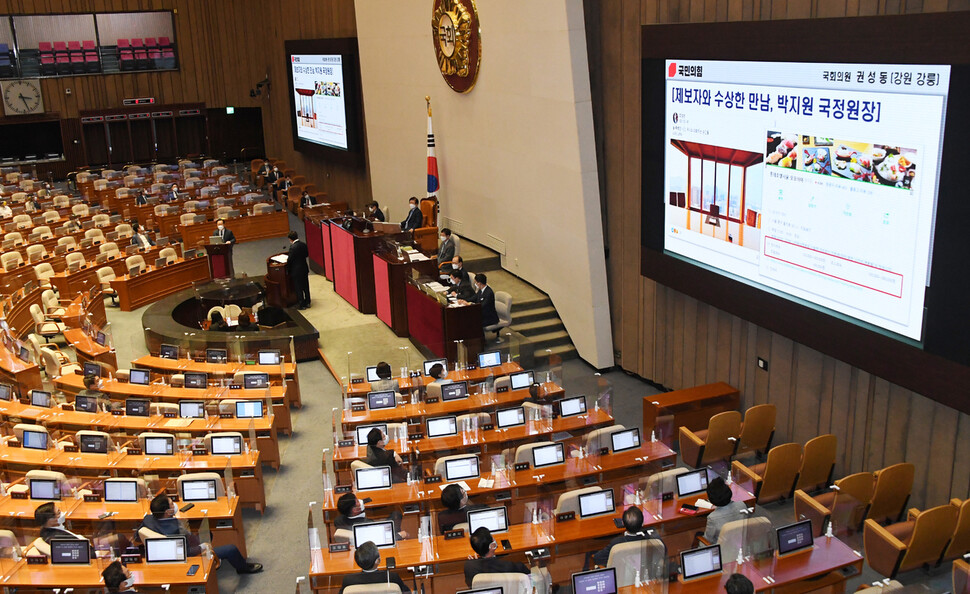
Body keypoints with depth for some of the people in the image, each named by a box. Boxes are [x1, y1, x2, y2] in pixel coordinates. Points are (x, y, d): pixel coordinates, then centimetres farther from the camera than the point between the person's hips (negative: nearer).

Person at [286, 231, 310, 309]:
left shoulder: (293, 247, -23)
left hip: (296, 271, -7)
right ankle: (307, 302, 28)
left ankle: (301, 305, 14)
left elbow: (289, 260, -18)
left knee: (298, 288, 6)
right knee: (306, 286, 17)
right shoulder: (303, 245, -3)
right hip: (304, 269, 7)